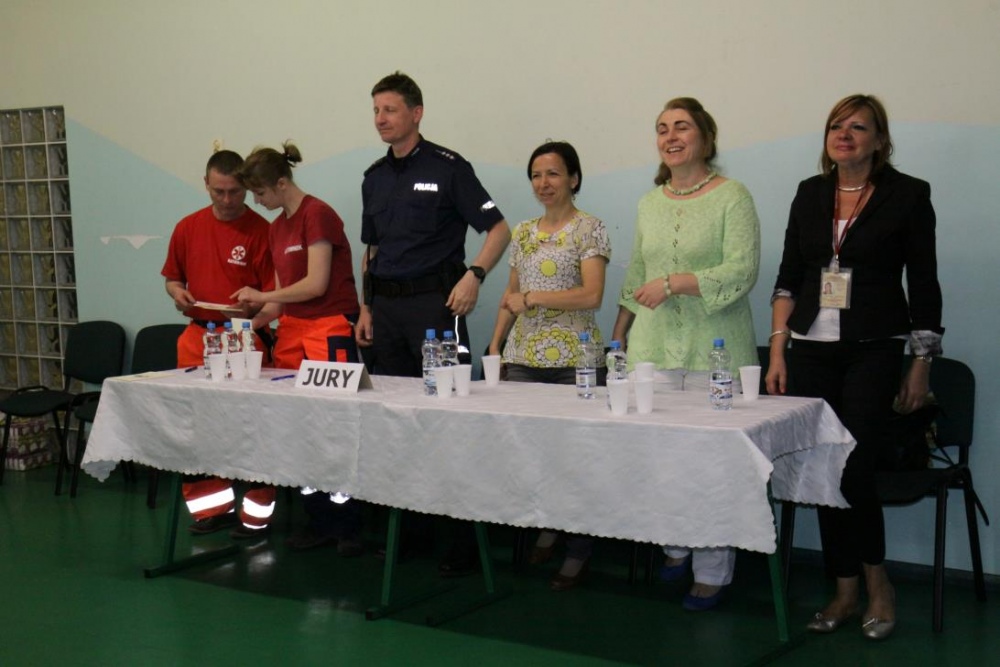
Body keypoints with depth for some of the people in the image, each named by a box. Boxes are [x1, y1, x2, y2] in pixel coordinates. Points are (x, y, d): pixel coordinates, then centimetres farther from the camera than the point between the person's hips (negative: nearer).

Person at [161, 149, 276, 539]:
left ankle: (254, 513, 11)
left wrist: (252, 305, -27)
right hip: (198, 335, 5)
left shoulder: (260, 230, -6)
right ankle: (213, 505, 23)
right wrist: (177, 293, -5)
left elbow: (273, 293, -7)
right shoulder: (188, 228, 7)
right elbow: (172, 277, 17)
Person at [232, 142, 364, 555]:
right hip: (292, 333, 8)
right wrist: (251, 322, 3)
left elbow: (316, 284, -16)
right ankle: (319, 521, 15)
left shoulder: (317, 215, -11)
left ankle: (347, 526, 5)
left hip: (329, 332, -8)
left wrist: (263, 296, -6)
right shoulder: (277, 227, 15)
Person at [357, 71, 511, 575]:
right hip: (386, 303, 7)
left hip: (434, 301, -6)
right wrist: (366, 307, 15)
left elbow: (498, 230, -4)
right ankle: (403, 521, 17)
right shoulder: (374, 177, 16)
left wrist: (474, 275, -18)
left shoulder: (447, 167, -3)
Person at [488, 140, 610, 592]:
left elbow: (591, 295, -13)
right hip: (524, 355, 5)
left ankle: (577, 551, 7)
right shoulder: (523, 232, 16)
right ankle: (547, 527, 21)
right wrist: (496, 343, 11)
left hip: (573, 358, -5)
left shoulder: (589, 229, -3)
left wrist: (531, 298, -13)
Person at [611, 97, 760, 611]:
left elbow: (742, 271, -11)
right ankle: (676, 549, 20)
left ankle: (712, 573, 6)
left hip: (714, 348, -5)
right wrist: (615, 339, 22)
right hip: (653, 347, 5)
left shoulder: (732, 197, -2)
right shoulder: (649, 203, 16)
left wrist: (674, 283, -17)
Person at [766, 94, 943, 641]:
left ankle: (877, 585, 10)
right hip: (811, 349, 4)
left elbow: (924, 284, 0)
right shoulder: (810, 193, 10)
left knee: (854, 469, -11)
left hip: (873, 349, -4)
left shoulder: (907, 195, -1)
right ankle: (846, 591, 16)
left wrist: (921, 364, -2)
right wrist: (778, 351, 4)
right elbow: (788, 277, 11)